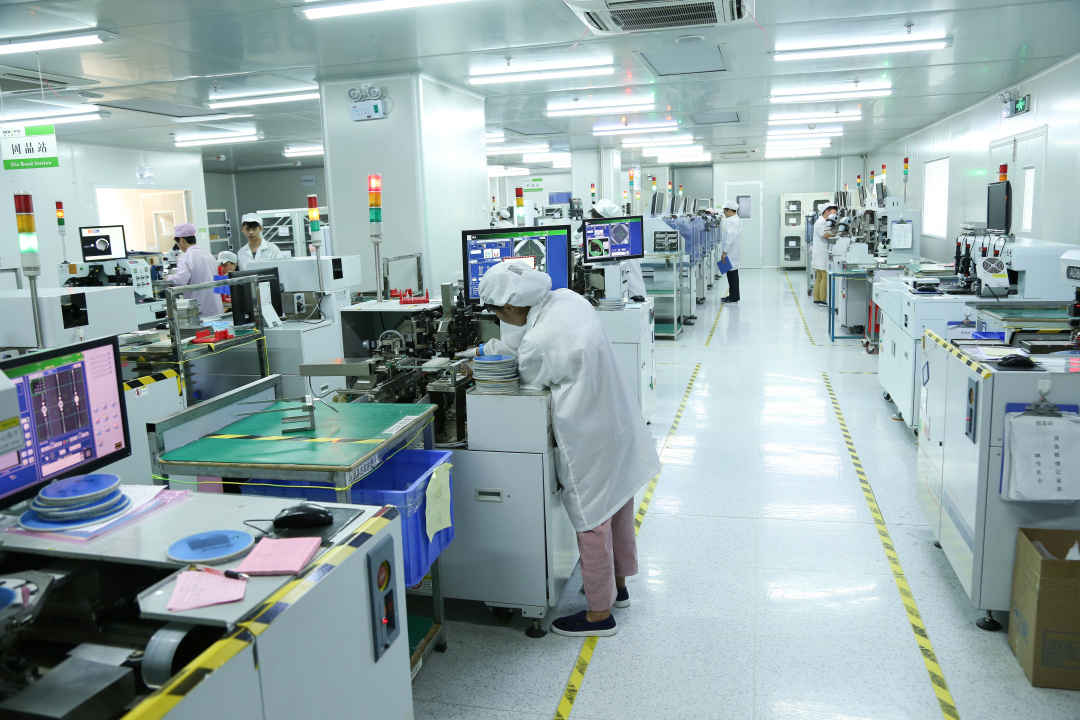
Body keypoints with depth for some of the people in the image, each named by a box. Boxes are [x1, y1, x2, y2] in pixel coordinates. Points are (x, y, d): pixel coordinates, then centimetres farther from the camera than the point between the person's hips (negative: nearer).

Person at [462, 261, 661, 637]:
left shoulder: (537, 345, -26)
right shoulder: (568, 299, -2)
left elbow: (530, 383, -5)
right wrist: (486, 349, 22)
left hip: (589, 439, -9)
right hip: (618, 419, 9)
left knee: (591, 521, 7)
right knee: (617, 506, 23)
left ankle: (600, 613, 24)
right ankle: (617, 585, 45)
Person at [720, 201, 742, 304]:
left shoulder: (731, 222, -18)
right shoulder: (737, 220, 15)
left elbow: (730, 237, -25)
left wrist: (724, 252, -24)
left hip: (731, 252, -11)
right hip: (733, 252, 11)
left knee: (732, 273, -7)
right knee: (733, 273, 14)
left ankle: (733, 299, -4)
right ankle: (733, 296, 21)